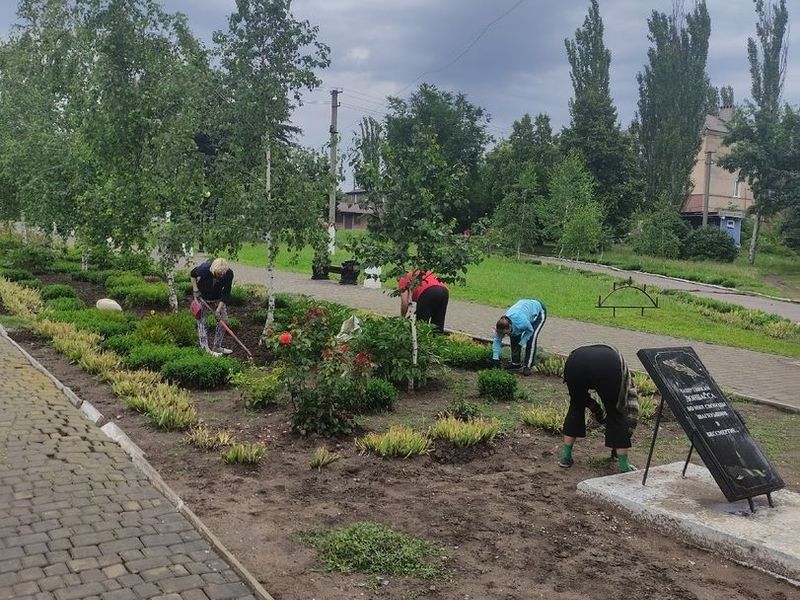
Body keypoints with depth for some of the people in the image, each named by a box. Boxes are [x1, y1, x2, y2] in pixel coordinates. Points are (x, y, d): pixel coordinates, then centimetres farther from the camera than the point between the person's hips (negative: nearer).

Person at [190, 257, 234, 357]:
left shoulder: (229, 273, -29)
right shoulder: (204, 268, -34)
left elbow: (226, 293, -21)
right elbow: (192, 274, -10)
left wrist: (218, 309, -23)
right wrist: (195, 290, -15)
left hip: (218, 296, 3)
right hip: (202, 296, -3)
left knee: (223, 319, 1)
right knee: (201, 320, -7)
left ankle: (217, 347, 13)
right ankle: (205, 349, -3)